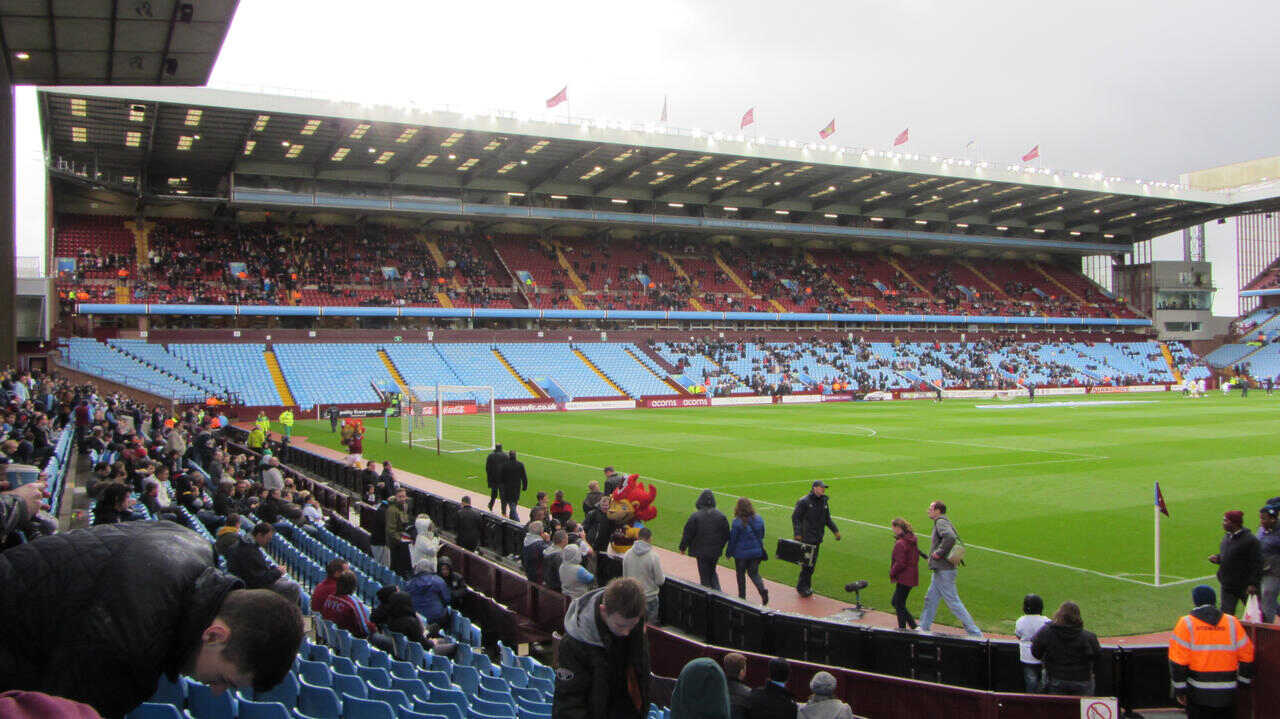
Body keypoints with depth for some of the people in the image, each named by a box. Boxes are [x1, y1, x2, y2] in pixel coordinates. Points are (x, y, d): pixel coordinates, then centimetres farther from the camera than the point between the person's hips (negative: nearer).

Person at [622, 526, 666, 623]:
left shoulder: (627, 554, -6)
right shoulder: (653, 556, -19)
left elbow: (624, 576, 5)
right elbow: (660, 580, -13)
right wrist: (663, 576, 9)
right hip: (649, 597, -4)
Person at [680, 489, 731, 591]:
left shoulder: (695, 516, -16)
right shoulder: (720, 515, -4)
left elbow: (688, 534, -10)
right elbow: (726, 535, 4)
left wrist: (683, 547, 4)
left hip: (701, 552, -4)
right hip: (715, 551, 4)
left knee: (704, 575, 7)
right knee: (712, 572, 22)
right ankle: (717, 592, 9)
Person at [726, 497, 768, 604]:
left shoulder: (737, 522, -19)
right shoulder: (759, 519, -5)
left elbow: (732, 539, -11)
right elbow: (762, 536, 6)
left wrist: (728, 553, 2)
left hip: (741, 553, -4)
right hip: (756, 552, 4)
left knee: (741, 574, 14)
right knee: (754, 573, 17)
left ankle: (742, 597, 21)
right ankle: (762, 590, -7)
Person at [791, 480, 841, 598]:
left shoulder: (823, 502, 13)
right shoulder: (804, 502, -10)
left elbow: (827, 519, 23)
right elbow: (795, 518, -11)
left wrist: (835, 531, 15)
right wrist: (797, 534, -19)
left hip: (817, 539, 7)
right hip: (806, 538, -7)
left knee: (812, 563, 10)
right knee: (806, 563, -8)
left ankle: (806, 586, 19)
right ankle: (802, 587, 1)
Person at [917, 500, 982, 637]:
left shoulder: (941, 522, -14)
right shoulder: (946, 522, 16)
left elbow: (950, 537, -33)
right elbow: (956, 539, 22)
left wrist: (938, 553, -23)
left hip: (944, 571, -10)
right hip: (940, 571, 10)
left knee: (953, 602, -6)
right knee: (930, 599, 15)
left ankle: (975, 633, -1)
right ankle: (923, 628, 23)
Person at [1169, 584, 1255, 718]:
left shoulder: (1186, 623, -5)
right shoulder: (1232, 623, 3)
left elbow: (1177, 661, -10)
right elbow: (1247, 655, 7)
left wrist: (1179, 689, -2)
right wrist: (1244, 681, 20)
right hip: (1227, 694, 3)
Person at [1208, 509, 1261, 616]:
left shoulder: (1250, 540, -17)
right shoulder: (1226, 537, 9)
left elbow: (1256, 564, -18)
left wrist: (1253, 584, -20)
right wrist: (1217, 558, 1)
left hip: (1245, 587, -7)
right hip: (1228, 586, 7)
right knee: (1226, 612, 5)